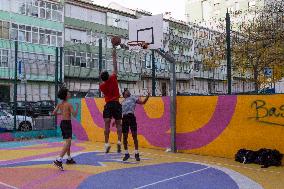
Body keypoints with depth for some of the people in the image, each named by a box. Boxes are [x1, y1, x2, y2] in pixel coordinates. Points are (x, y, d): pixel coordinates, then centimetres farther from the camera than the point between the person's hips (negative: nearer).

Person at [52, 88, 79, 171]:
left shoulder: (59, 104, 6)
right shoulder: (69, 105, -13)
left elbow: (54, 113, 5)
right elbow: (74, 115, -11)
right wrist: (77, 107, 4)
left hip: (62, 123, 9)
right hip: (67, 123, -9)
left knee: (68, 142, 22)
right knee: (68, 143, -14)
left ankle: (69, 159, 34)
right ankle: (58, 161, -25)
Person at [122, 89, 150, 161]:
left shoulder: (133, 98, 13)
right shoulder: (122, 102, 22)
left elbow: (143, 102, 5)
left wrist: (147, 96, -11)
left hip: (131, 116, -3)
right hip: (124, 118, 3)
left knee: (134, 135, -6)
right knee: (125, 136, 4)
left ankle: (136, 154, 2)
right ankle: (126, 154, 17)